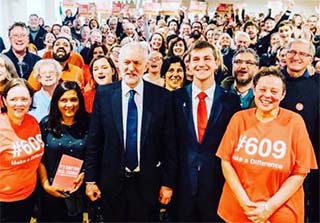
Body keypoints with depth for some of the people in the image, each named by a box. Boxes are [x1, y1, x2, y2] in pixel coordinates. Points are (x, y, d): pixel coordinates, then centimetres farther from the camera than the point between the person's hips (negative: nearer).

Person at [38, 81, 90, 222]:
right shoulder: (46, 124, -4)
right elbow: (40, 159, -2)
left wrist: (84, 174, -12)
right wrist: (46, 185, -9)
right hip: (52, 191, 0)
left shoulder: (87, 124, -4)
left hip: (78, 189, 0)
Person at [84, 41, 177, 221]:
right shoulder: (103, 94, -3)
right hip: (112, 183, 1)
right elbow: (94, 140, 0)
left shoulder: (162, 96, -5)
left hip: (148, 183, 0)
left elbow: (169, 143, -3)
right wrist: (91, 179, 0)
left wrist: (168, 183, -2)